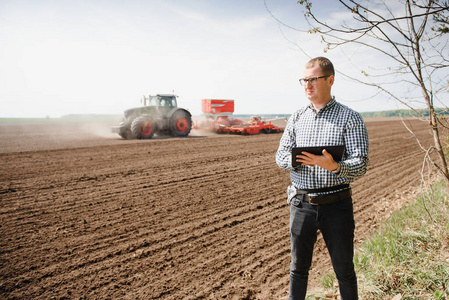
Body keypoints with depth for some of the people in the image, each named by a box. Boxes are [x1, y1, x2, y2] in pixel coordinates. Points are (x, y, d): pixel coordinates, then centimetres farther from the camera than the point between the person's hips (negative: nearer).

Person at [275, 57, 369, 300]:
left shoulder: (350, 118, -2)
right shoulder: (296, 118, 9)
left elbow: (360, 164, -10)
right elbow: (280, 156, 7)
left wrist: (334, 166, -31)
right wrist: (297, 160, -16)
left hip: (337, 204, -2)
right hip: (301, 203, 3)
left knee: (344, 269, 12)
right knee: (298, 267, 14)